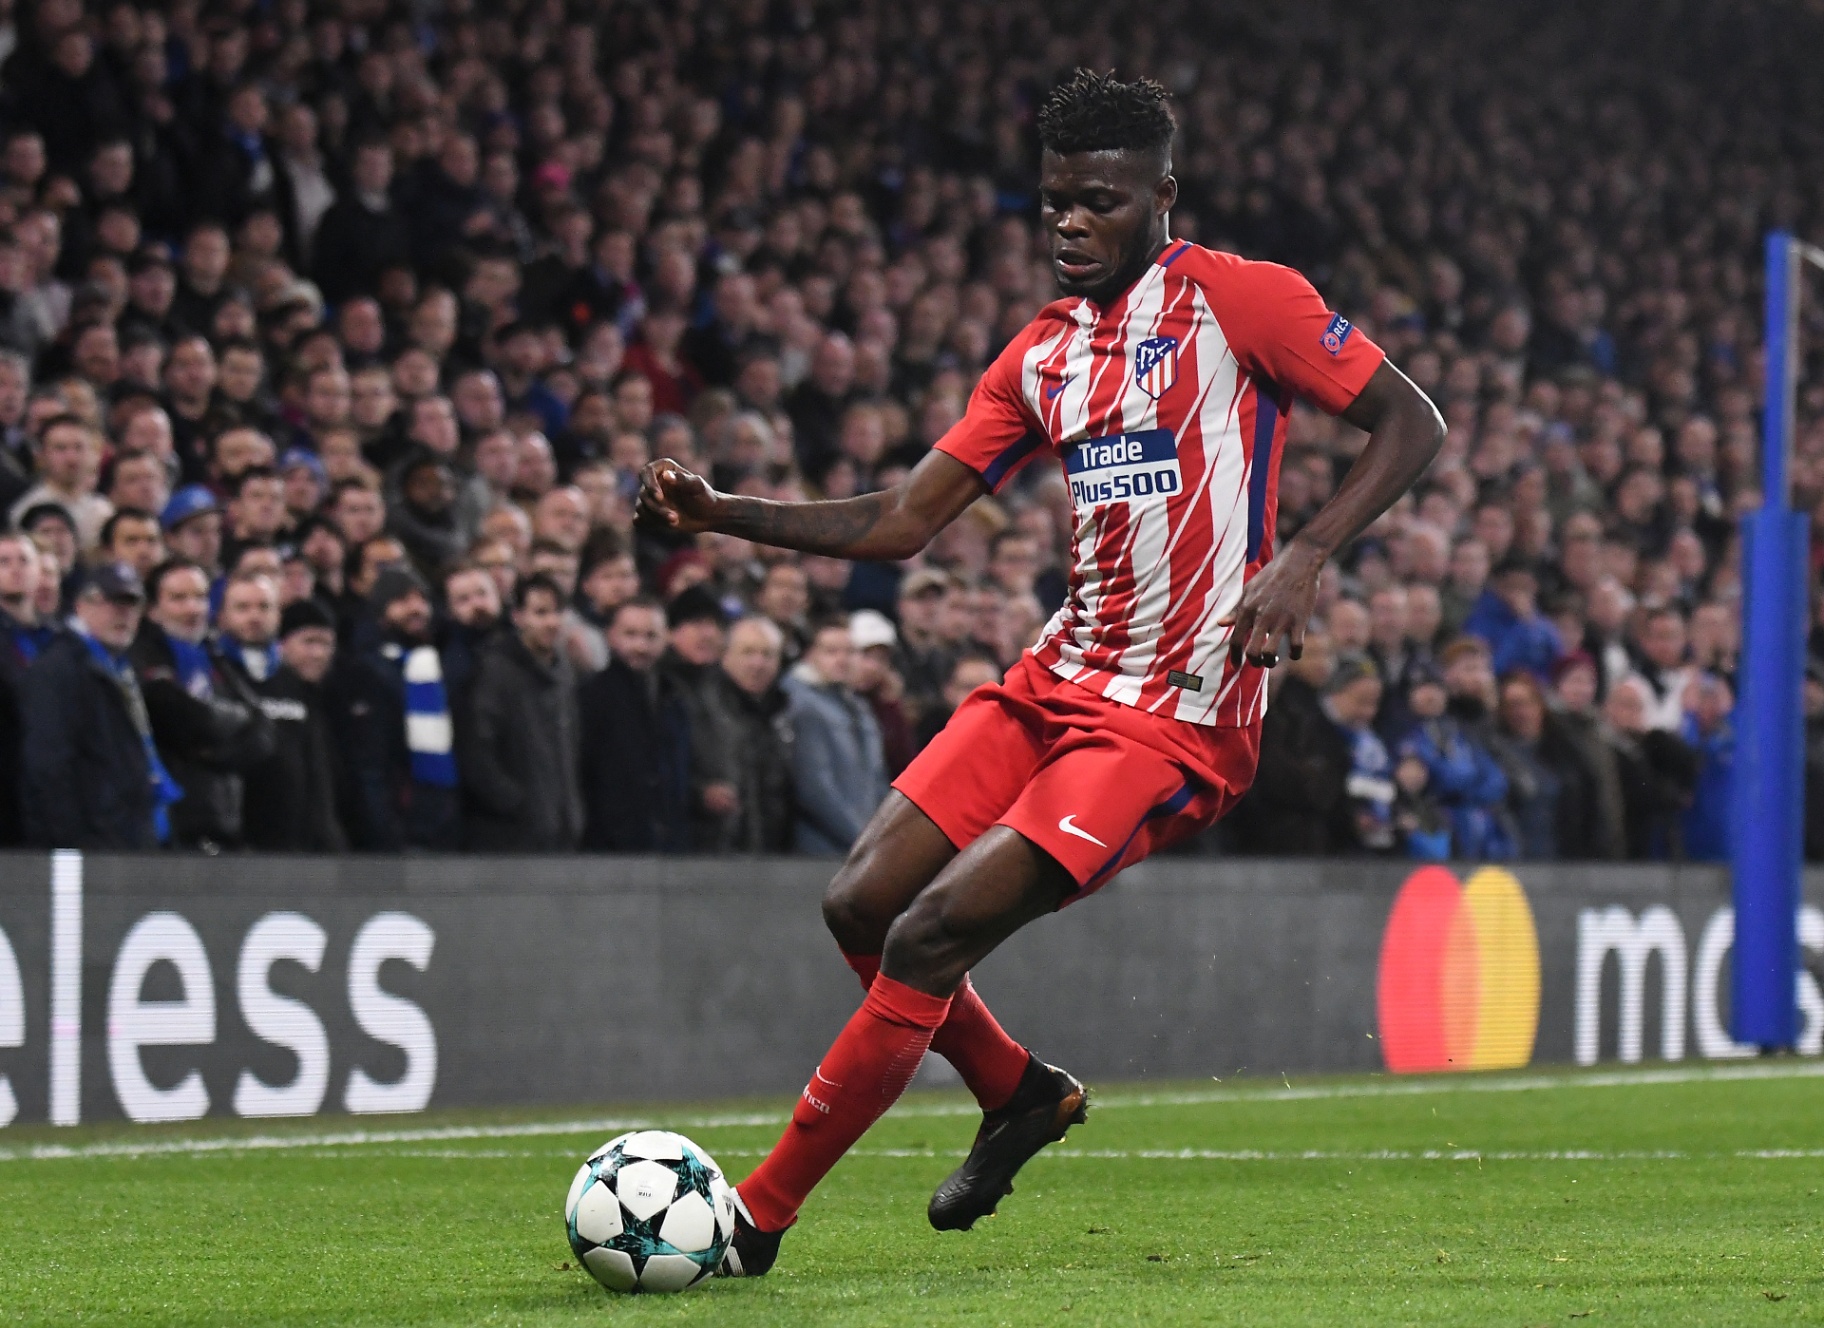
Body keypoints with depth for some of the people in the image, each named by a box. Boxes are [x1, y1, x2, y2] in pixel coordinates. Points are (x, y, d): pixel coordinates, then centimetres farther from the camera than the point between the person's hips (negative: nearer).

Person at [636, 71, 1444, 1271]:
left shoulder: (1240, 298, -6)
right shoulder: (1045, 352, 14)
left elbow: (1414, 424, -8)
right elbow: (900, 523, 14)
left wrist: (1305, 557, -23)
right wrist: (725, 515, 1)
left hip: (1172, 720, -8)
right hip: (1059, 678, 8)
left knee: (929, 935, -15)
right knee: (862, 903, 0)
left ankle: (756, 1220, -6)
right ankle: (1021, 1094, 27)